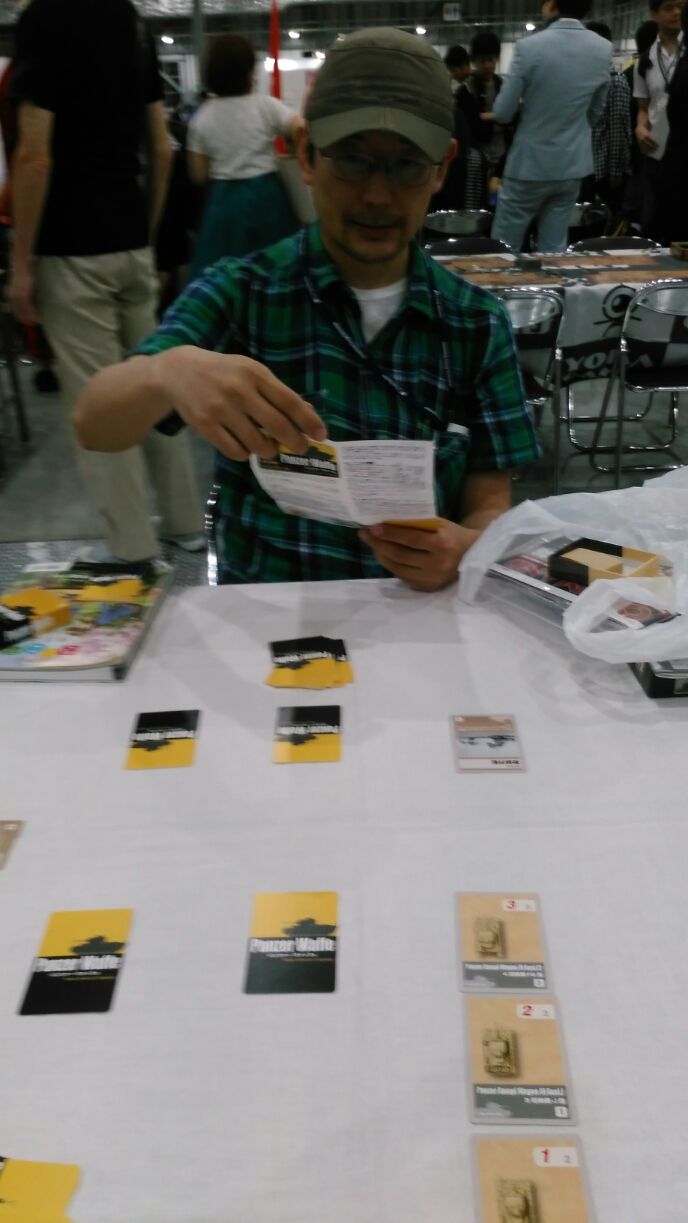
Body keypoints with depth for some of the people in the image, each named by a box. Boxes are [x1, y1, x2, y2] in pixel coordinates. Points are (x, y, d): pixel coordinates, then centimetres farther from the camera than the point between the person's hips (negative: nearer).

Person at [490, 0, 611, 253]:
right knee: (554, 249, 10)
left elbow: (502, 112, -9)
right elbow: (595, 113, 12)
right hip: (573, 165, 5)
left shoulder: (529, 46, -14)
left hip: (529, 165, -4)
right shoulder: (604, 50, 0)